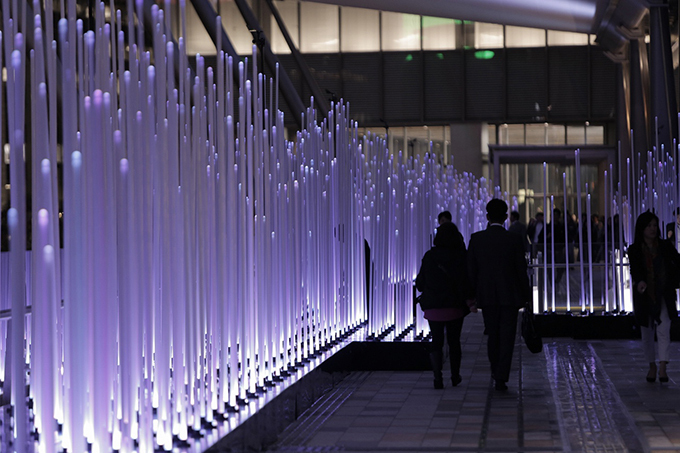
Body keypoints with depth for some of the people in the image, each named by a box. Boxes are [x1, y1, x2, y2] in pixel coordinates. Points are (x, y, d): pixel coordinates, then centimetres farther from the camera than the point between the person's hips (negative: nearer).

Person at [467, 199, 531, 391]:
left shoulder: (476, 239, -4)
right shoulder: (513, 240, -9)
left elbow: (471, 269, 0)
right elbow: (521, 270, -5)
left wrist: (472, 295, 10)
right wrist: (526, 295, 6)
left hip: (486, 296, 2)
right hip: (509, 295, -2)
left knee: (493, 335, 19)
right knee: (507, 337, 1)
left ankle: (495, 370, 33)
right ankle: (501, 378, -5)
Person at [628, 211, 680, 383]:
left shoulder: (665, 247, 2)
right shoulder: (634, 250, -2)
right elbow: (634, 270, -15)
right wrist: (640, 282, -36)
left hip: (664, 295, -1)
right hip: (645, 295, 1)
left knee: (663, 330, -15)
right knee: (647, 332, 10)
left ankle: (662, 368, -19)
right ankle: (652, 366, 28)